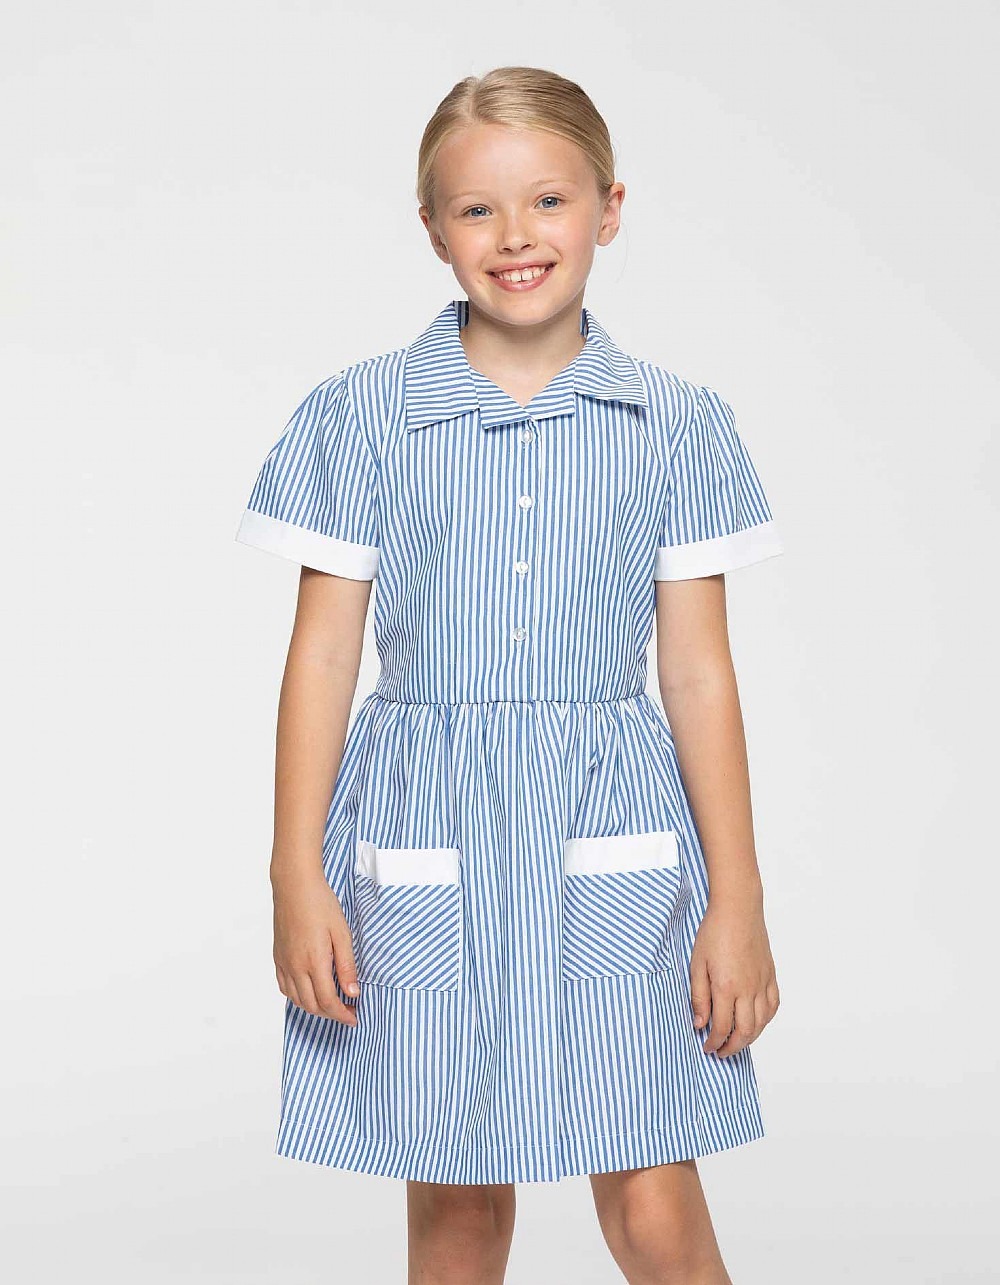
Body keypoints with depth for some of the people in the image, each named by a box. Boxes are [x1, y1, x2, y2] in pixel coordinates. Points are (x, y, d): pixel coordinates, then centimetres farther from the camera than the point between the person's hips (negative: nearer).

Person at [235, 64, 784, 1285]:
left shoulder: (676, 423, 2)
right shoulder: (364, 414, 0)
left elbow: (700, 671, 3)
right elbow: (323, 653, 2)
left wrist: (737, 900, 1)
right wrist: (296, 875, -1)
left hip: (614, 835, 0)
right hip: (426, 840, 0)